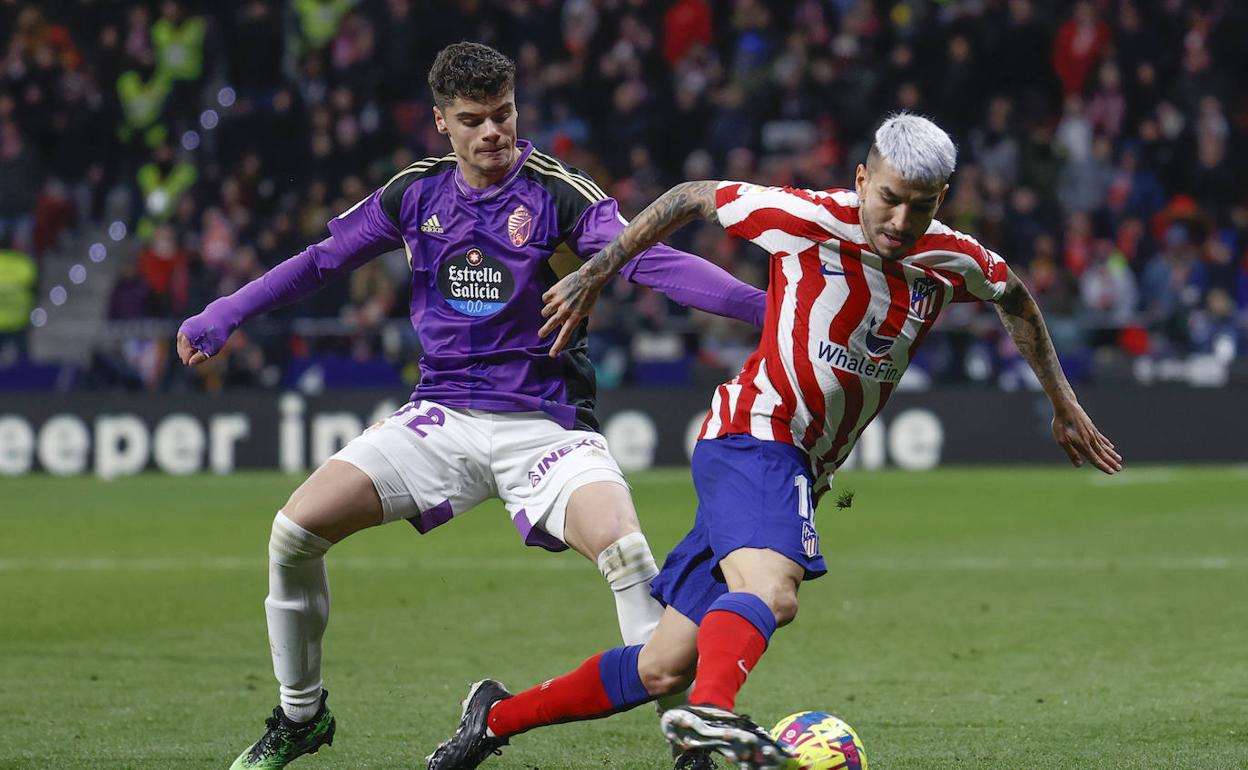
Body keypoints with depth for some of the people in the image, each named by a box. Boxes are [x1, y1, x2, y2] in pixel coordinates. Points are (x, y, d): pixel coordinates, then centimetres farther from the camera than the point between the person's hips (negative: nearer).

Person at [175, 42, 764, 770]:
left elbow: (654, 261, -22)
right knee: (296, 529, -9)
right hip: (441, 417, 4)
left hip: (542, 422, -4)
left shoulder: (559, 193, -10)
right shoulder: (417, 193, 3)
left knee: (623, 547, -31)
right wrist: (221, 318, 10)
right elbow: (321, 260, 15)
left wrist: (765, 307, -36)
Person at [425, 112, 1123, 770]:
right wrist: (596, 274, 5)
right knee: (771, 590, -38)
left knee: (665, 667, 5)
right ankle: (712, 707, -62)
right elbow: (695, 197, 2)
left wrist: (1064, 405, 28)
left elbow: (1015, 296, 26)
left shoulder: (955, 263, 3)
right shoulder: (809, 220, -12)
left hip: (800, 470, 6)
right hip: (754, 434, -6)